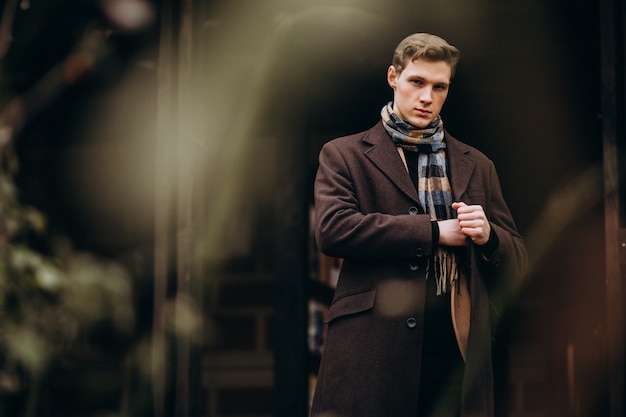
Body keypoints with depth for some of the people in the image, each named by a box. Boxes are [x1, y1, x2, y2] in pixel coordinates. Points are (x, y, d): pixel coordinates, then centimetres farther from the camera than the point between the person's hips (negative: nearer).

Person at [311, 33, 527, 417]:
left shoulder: (476, 166, 18)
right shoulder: (344, 155, 8)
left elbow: (515, 266, 18)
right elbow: (331, 229, -10)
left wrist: (487, 237, -6)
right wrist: (434, 231, -10)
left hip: (456, 357, 3)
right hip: (372, 355, -3)